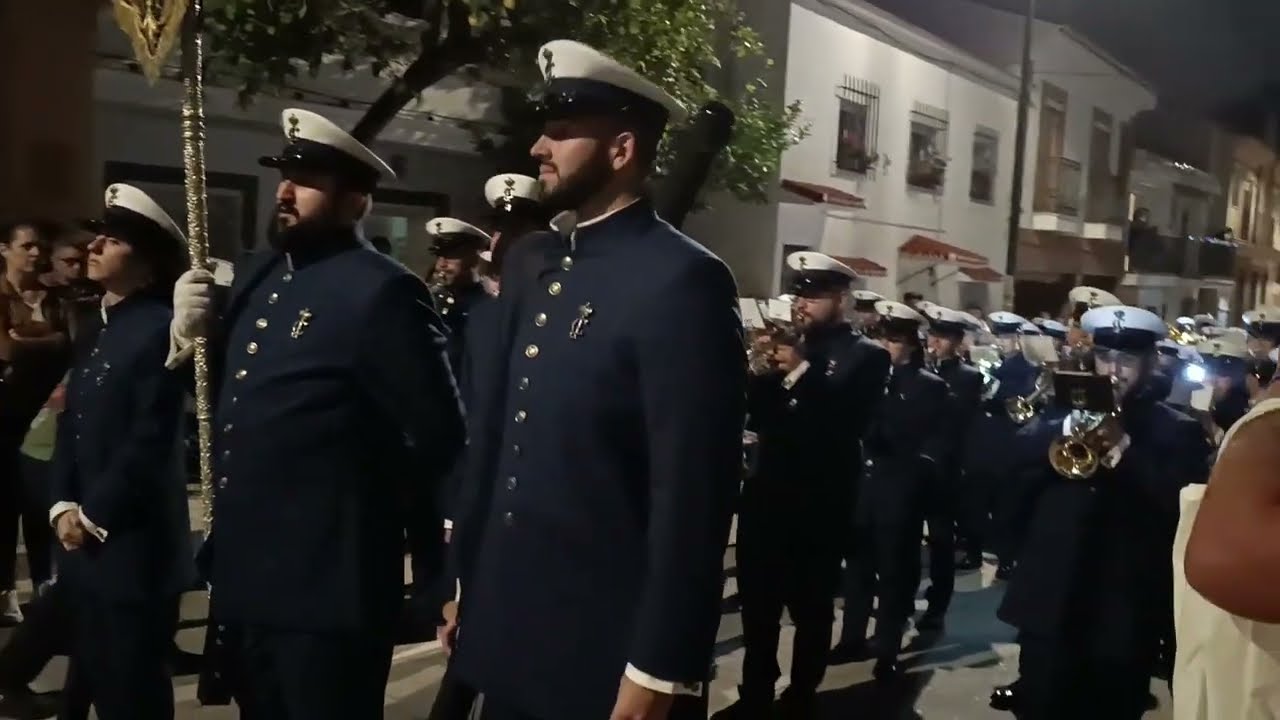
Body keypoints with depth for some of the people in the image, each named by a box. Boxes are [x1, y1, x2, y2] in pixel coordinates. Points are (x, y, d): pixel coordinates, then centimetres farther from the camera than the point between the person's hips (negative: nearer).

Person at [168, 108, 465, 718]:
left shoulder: (382, 292, -16)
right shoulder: (255, 277, 10)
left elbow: (437, 438, -16)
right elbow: (230, 396, 14)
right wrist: (192, 336, -5)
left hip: (326, 593, -8)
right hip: (242, 580, 8)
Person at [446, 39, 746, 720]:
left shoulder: (682, 281, -15)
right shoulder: (529, 262, 8)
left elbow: (692, 495, -18)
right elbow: (490, 433, 12)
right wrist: (463, 578, 13)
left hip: (608, 657, -7)